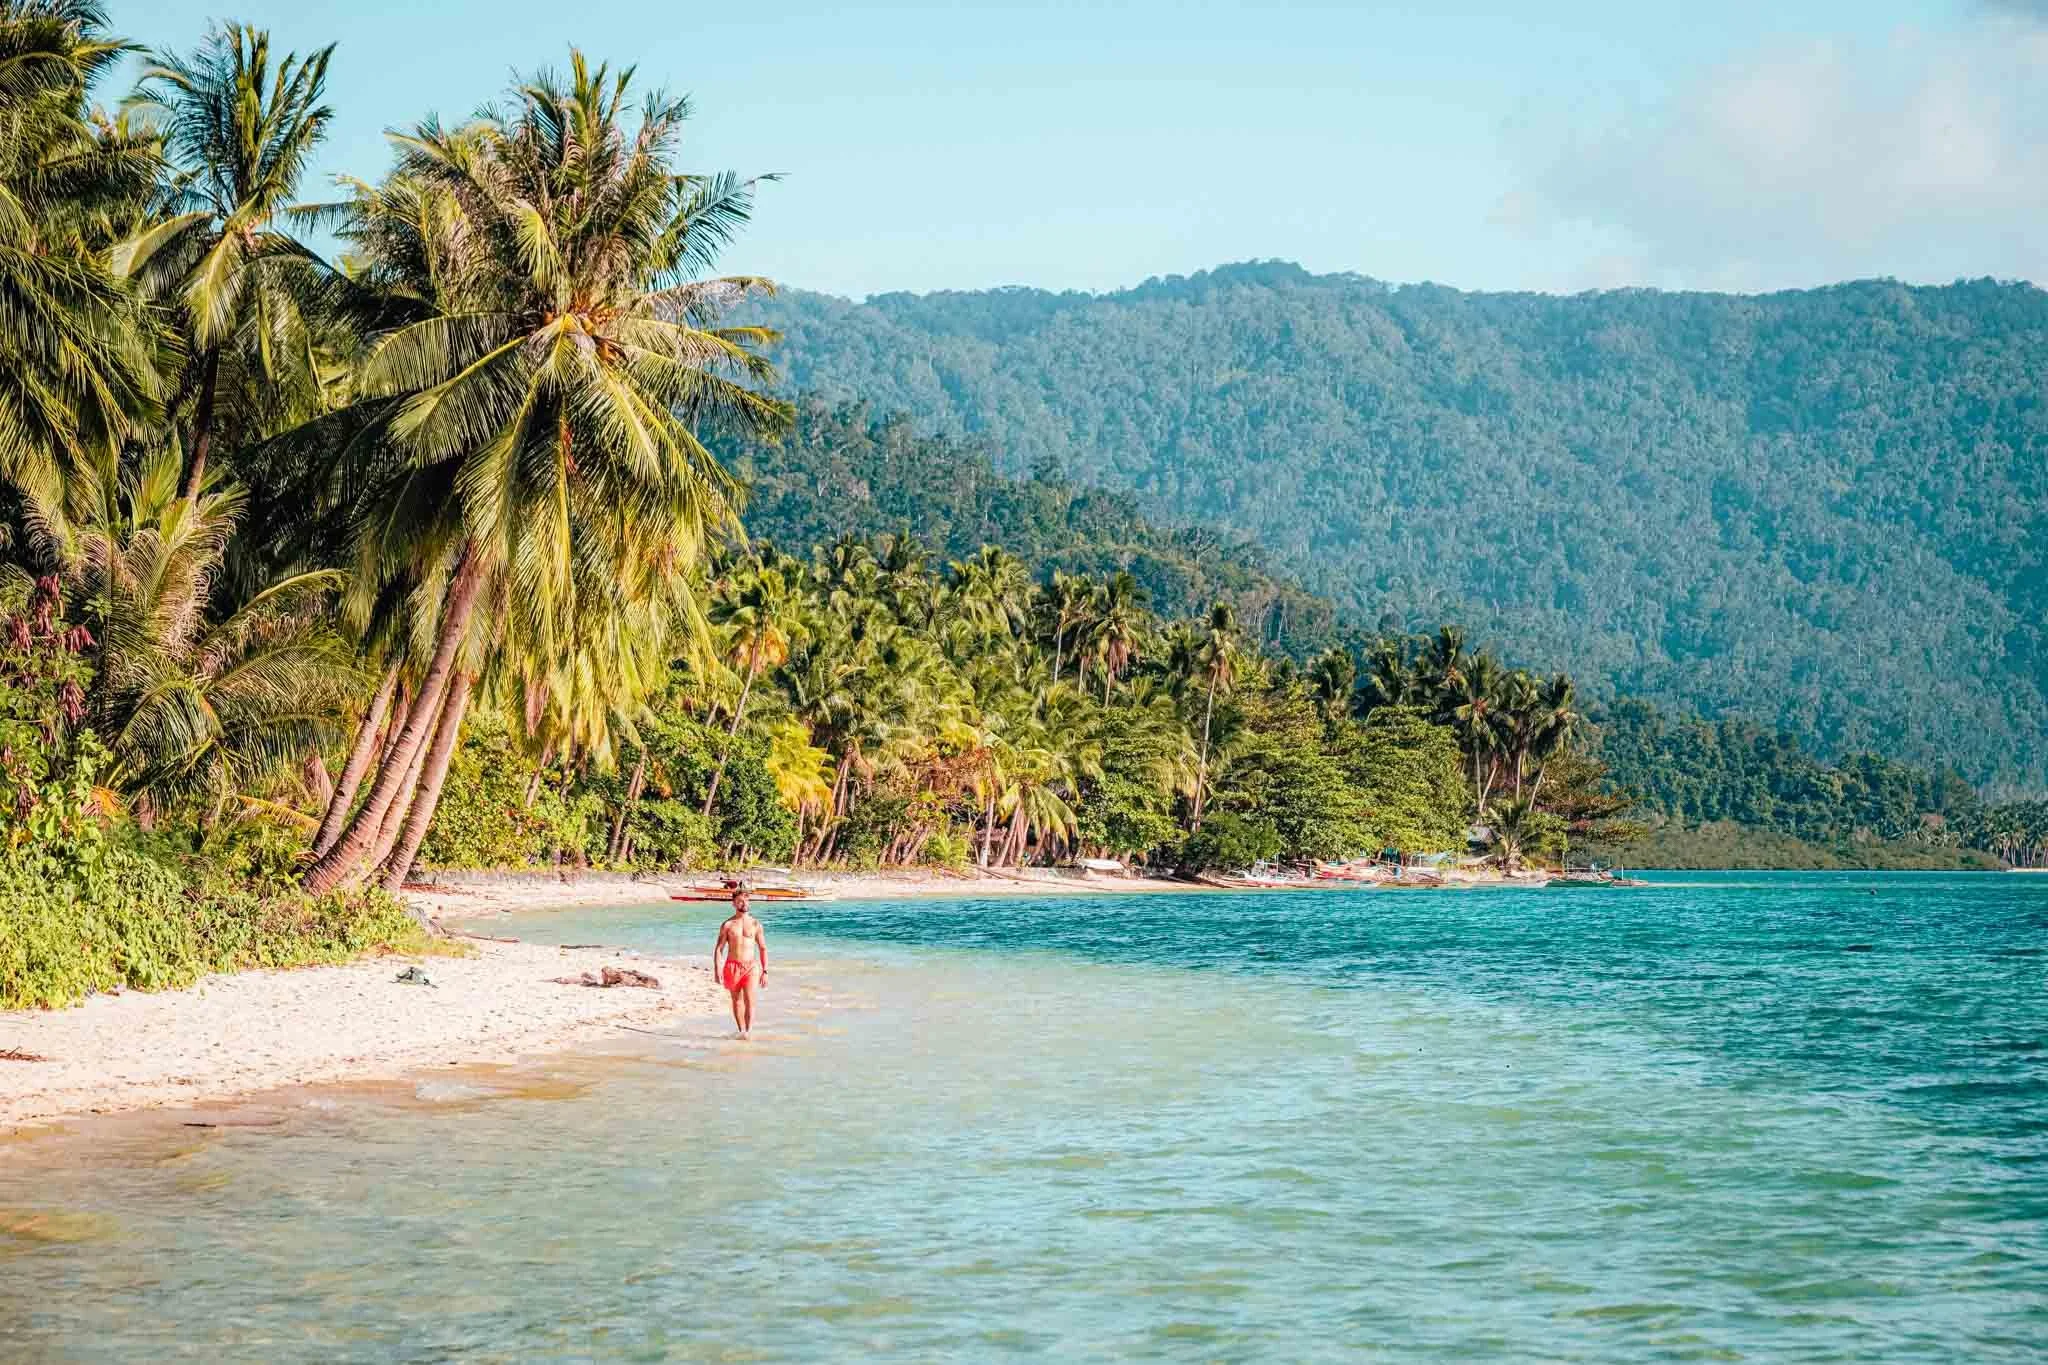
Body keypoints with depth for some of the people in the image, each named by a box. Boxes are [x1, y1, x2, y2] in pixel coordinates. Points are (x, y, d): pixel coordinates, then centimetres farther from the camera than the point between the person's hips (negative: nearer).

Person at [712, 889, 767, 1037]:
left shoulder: (755, 924, 5)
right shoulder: (727, 925, 3)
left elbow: (763, 949, 9)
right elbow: (718, 949, 2)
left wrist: (765, 972, 2)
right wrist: (717, 970, -9)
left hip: (751, 966, -1)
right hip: (732, 967, 1)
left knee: (750, 1000, -16)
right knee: (737, 1001, 9)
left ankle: (748, 1032, -22)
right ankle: (742, 1030, 21)